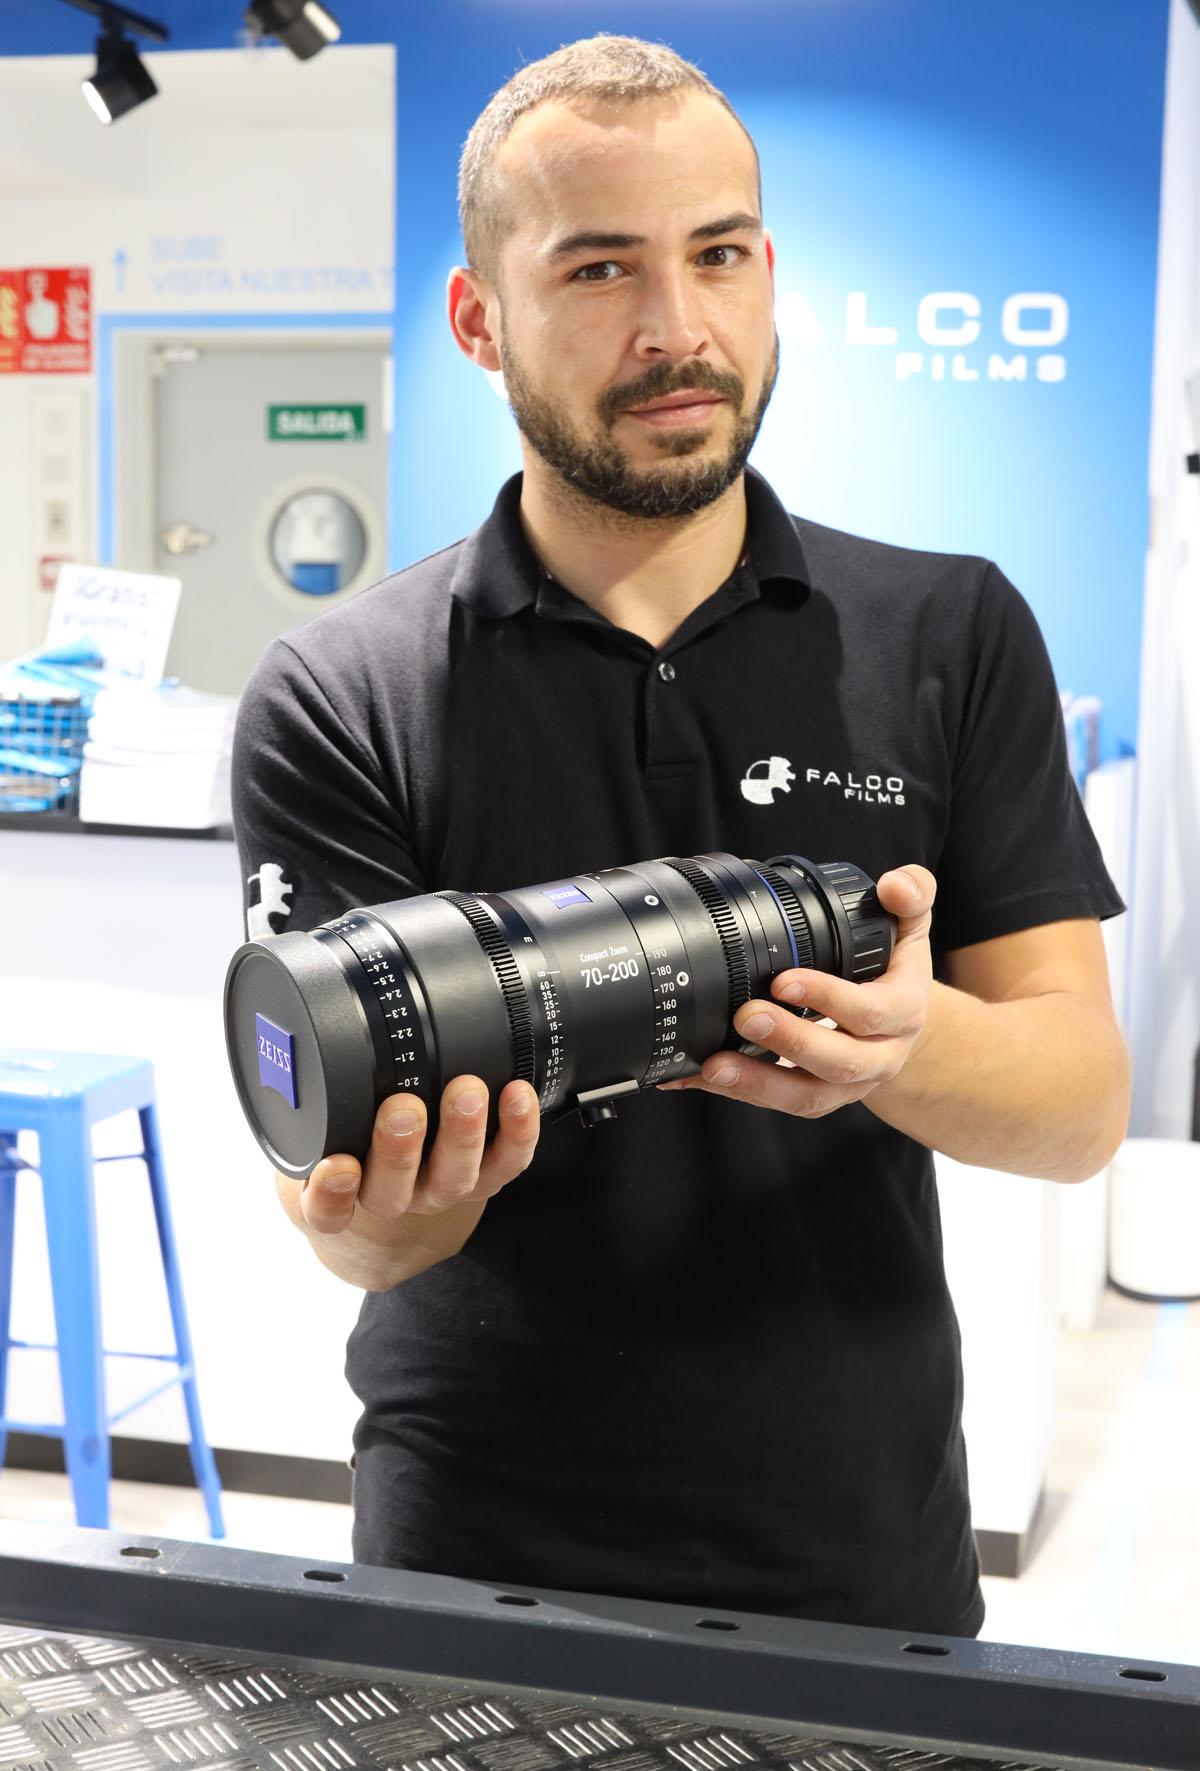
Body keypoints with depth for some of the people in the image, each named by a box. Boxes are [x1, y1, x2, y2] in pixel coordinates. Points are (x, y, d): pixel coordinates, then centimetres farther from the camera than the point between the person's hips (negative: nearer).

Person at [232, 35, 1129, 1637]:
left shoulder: (956, 638, -2)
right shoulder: (335, 707, -9)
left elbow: (1083, 1102, -7)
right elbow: (369, 1224, -12)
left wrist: (907, 1042, -28)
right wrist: (389, 1207, -36)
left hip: (867, 1558, 2)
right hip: (476, 1568, -1)